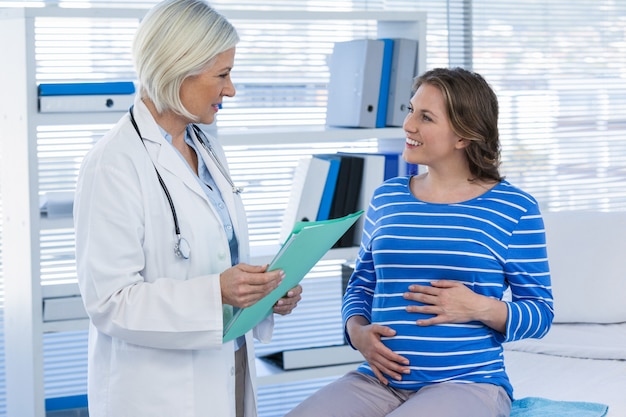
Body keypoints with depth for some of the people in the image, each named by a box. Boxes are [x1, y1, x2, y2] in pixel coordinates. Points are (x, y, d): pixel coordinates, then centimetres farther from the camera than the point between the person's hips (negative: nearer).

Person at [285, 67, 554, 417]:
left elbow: (540, 313, 2)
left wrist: (480, 308, -16)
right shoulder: (386, 198, 11)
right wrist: (357, 332, -2)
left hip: (467, 384, -4)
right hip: (379, 381, 4)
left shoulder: (513, 208, -2)